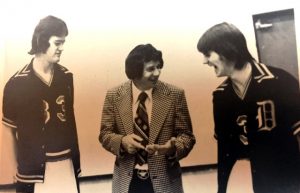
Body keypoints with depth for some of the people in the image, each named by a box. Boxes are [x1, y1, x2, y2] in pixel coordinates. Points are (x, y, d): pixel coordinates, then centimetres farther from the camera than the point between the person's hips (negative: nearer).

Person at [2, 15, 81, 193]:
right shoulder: (17, 83, -10)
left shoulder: (66, 77, 1)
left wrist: (75, 158, 10)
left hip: (67, 164, 3)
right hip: (33, 169, -3)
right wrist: (20, 166, 1)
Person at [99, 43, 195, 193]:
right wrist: (122, 141, -20)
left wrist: (173, 147, -26)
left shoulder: (175, 95, -9)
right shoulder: (114, 96, -5)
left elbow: (186, 135, -5)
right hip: (127, 180, 1)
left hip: (163, 180, -1)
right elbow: (104, 133, 1)